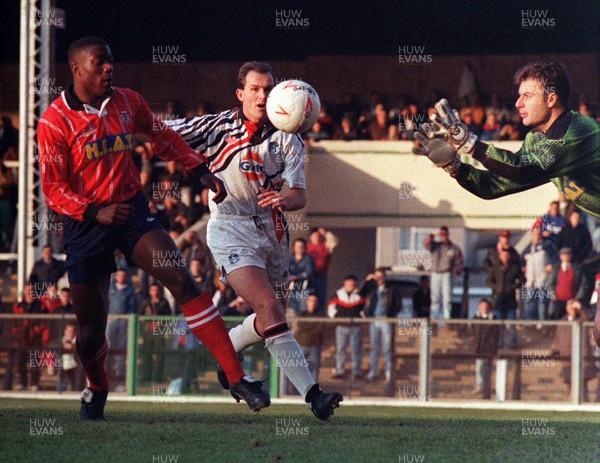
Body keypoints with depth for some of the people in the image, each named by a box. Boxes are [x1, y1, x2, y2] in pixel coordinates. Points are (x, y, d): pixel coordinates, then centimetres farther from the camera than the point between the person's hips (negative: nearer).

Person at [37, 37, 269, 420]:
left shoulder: (128, 102, 3)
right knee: (91, 328, 4)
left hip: (132, 210, 2)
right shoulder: (55, 122, -10)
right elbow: (53, 189, -11)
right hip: (85, 225, -2)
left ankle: (236, 377, -23)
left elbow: (163, 137, 21)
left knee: (181, 280, -20)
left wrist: (202, 171, 14)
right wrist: (95, 212, -24)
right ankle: (97, 389, 38)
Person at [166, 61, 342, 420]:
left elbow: (300, 196, -8)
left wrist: (285, 200, -29)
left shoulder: (287, 140, 3)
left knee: (270, 319, 13)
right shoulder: (218, 127, -2)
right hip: (231, 230, -5)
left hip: (272, 233, 5)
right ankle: (312, 393, -27)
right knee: (270, 308, -21)